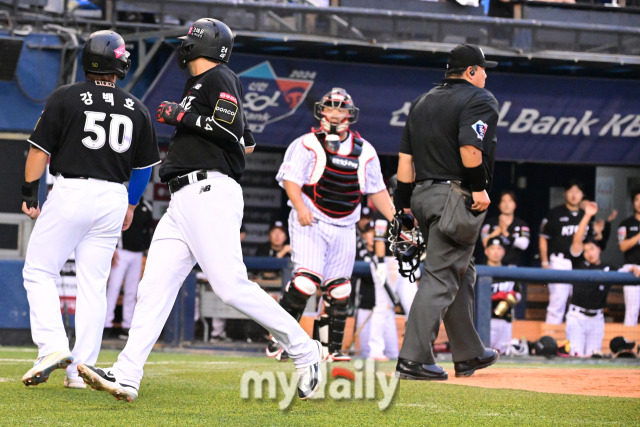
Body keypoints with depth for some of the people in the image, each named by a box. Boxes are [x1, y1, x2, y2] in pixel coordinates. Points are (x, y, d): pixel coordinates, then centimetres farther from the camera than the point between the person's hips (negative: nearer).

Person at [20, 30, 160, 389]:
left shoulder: (66, 97, -4)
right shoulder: (137, 109, 7)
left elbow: (40, 149, -5)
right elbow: (145, 165, 15)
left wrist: (30, 193, 3)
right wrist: (131, 205, 27)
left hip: (70, 192, -4)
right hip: (113, 198, 4)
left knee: (39, 272, 6)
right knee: (94, 285, 7)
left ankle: (53, 346, -12)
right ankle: (81, 369, 5)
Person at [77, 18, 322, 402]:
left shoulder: (219, 78, -1)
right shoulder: (200, 85, 26)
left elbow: (235, 129, -17)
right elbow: (248, 142, 31)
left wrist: (183, 115, -10)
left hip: (210, 193, -10)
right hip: (183, 202, 10)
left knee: (231, 284, -17)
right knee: (154, 287, -1)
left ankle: (305, 351, -8)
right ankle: (126, 378, -8)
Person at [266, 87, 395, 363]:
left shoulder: (364, 151, 10)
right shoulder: (308, 144, -5)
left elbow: (377, 190, 16)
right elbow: (291, 179, -11)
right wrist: (300, 207, -27)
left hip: (344, 228, 5)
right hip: (310, 223, -5)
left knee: (338, 289, 6)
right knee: (307, 278, -19)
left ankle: (331, 349, 15)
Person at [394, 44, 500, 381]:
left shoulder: (422, 102, 19)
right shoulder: (479, 100, -5)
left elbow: (405, 157, 15)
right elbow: (469, 147, -22)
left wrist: (402, 205, 16)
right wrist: (479, 188, -16)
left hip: (423, 195, 8)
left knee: (460, 274, 19)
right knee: (441, 277, -9)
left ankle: (469, 354, 25)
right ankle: (414, 359, -15)